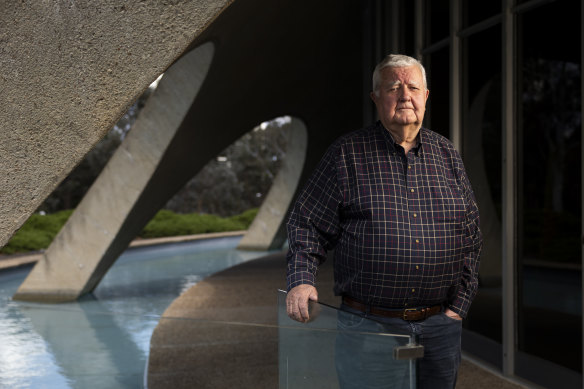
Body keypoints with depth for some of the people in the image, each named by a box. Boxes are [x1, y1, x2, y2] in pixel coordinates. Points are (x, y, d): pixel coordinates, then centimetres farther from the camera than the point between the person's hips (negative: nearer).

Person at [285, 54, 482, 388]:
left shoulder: (447, 154, 10)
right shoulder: (347, 153, 1)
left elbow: (471, 236, 13)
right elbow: (307, 224, 2)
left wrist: (458, 306, 6)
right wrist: (301, 280, -14)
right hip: (367, 325, -3)